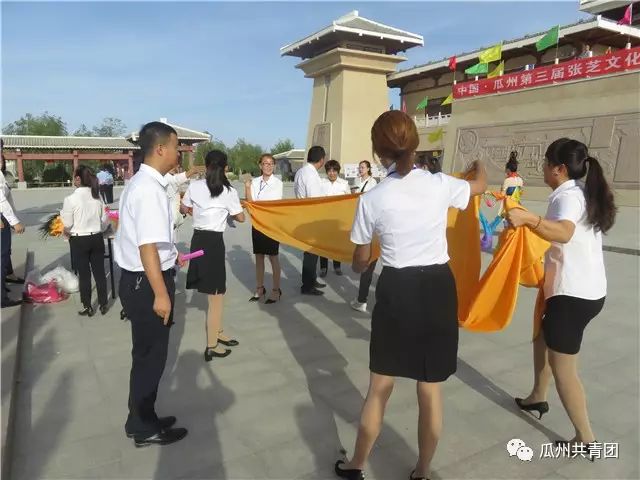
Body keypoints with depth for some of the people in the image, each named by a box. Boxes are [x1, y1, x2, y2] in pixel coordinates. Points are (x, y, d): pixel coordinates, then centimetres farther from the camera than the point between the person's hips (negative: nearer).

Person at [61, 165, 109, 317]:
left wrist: (68, 233, 10)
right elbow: (105, 220, 4)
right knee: (99, 272, 11)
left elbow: (66, 224, -11)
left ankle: (88, 307, 18)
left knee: (84, 275, 7)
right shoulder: (97, 196, -3)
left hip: (79, 241, -3)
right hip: (97, 239, 4)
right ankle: (103, 305, 21)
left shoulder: (71, 199, -15)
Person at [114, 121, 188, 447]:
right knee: (151, 355, 6)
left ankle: (143, 419, 39)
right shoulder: (149, 189, -22)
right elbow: (147, 246, -27)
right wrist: (160, 293, -24)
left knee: (147, 353, 21)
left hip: (140, 278, 10)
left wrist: (169, 256, 32)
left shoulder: (142, 182, 10)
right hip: (147, 282, -10)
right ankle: (145, 429, 26)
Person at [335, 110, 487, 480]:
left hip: (396, 291, -1)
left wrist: (363, 264, 28)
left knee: (380, 388, 16)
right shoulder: (440, 185, -6)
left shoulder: (372, 200, -8)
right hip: (438, 289, 1)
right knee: (431, 391, 15)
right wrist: (479, 166, 42)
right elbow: (481, 184, 19)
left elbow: (360, 261, 3)